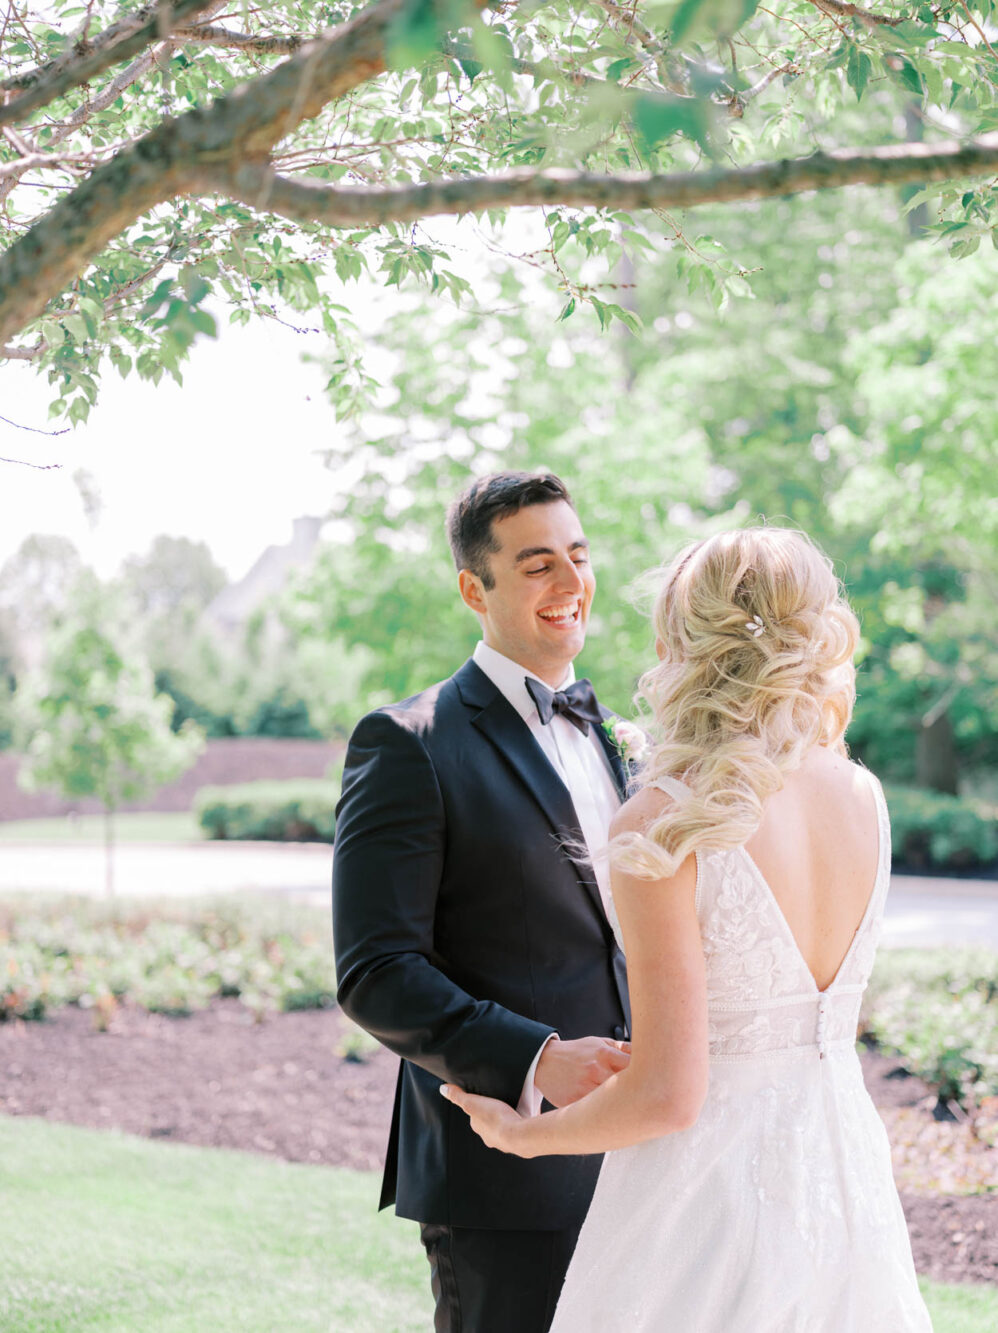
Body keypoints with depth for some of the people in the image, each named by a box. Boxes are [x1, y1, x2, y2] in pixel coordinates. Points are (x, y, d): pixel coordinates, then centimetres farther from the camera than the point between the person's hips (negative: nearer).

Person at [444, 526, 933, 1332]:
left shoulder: (663, 826, -19)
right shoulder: (865, 799, -1)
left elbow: (668, 1095, -19)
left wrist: (523, 1134, 0)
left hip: (709, 1188, -6)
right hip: (848, 1180, 6)